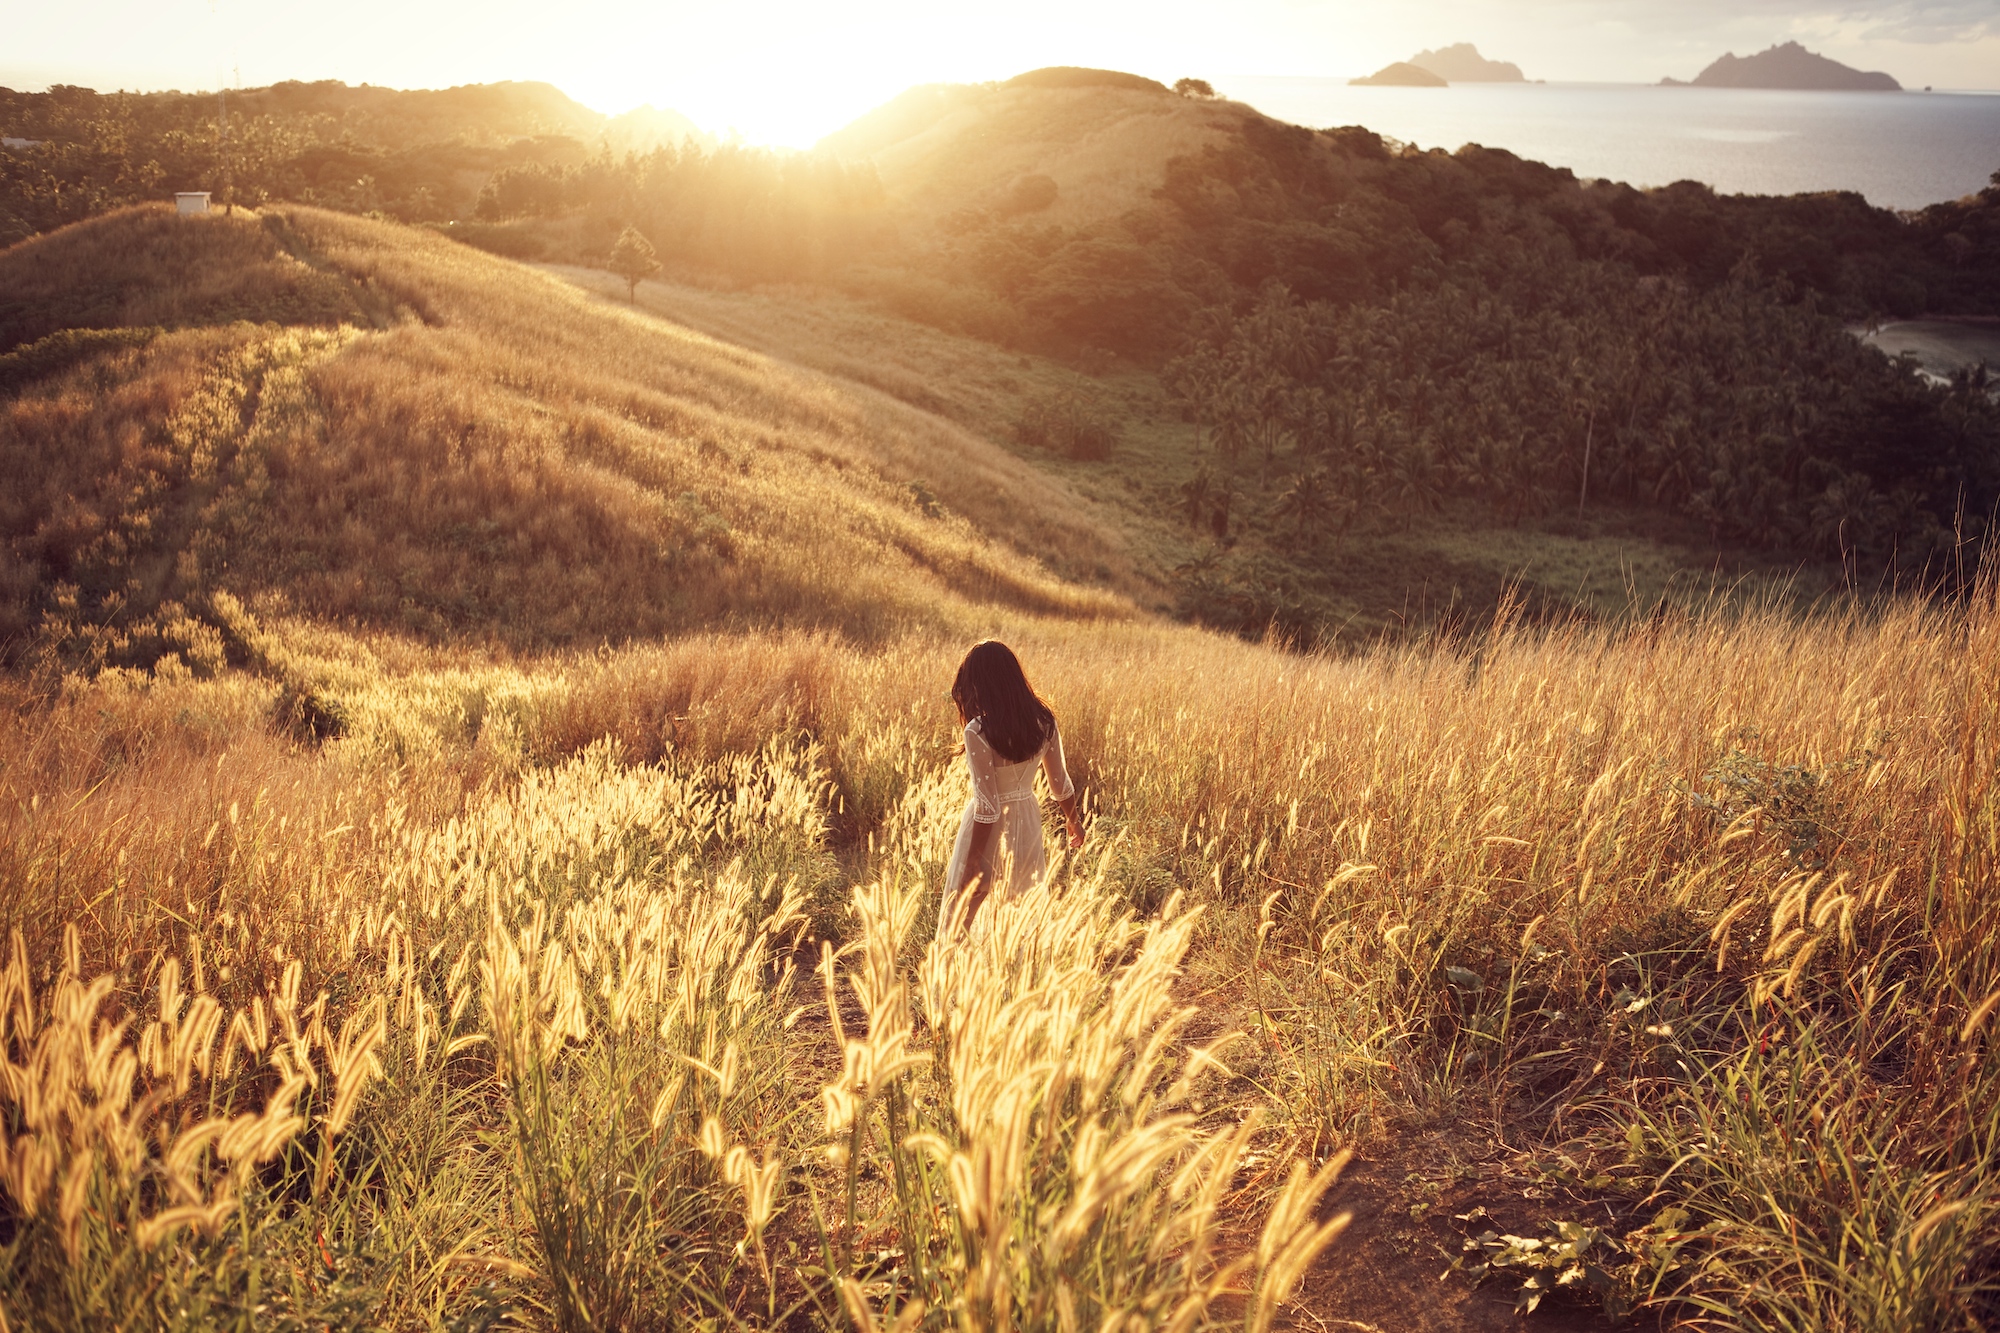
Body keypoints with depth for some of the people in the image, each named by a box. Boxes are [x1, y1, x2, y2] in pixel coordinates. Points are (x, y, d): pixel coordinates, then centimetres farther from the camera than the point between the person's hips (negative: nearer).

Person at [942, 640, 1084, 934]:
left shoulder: (979, 732, -23)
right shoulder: (1043, 720, -7)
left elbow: (987, 807, -22)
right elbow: (1060, 783, 3)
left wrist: (971, 867, -15)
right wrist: (1074, 822, 21)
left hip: (989, 831, -6)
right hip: (1027, 822, 6)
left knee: (956, 923, 9)